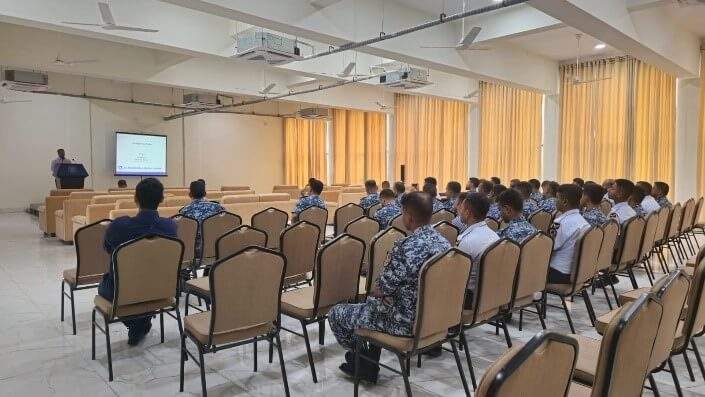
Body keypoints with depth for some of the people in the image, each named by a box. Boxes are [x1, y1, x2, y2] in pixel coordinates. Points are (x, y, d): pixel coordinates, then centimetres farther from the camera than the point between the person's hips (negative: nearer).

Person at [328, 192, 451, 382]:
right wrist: (384, 286, 14)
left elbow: (381, 290, -21)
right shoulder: (443, 242, 0)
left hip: (406, 321, -9)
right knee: (372, 302, 32)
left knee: (336, 313, 8)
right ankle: (370, 365, 35)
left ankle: (362, 360, 30)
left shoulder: (406, 247, -27)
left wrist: (374, 288, 2)